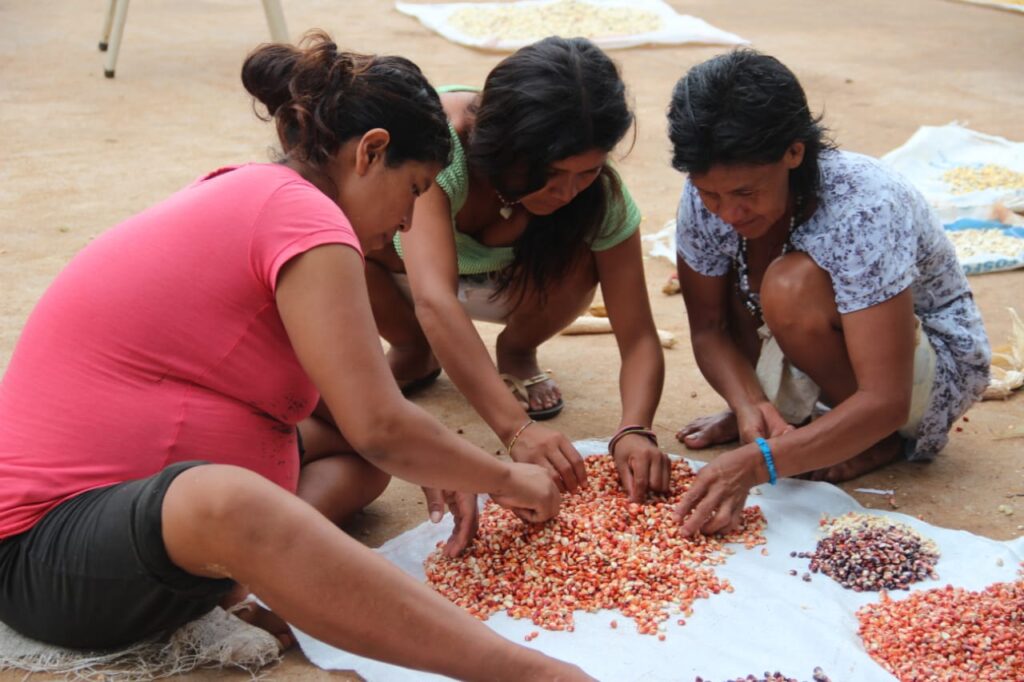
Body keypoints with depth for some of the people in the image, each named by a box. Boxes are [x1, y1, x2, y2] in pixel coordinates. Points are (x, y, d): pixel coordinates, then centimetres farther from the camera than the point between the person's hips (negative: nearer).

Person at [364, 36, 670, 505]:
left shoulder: (598, 192, -29)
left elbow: (639, 337, -29)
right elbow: (434, 300, -50)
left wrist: (634, 431, -49)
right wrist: (517, 430, -59)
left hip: (505, 280, 1)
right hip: (401, 263, -1)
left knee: (577, 261, -33)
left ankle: (517, 351, 1)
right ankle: (413, 352, -3)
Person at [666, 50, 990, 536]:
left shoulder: (864, 209, -34)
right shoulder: (706, 198, -19)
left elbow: (884, 401, -38)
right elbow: (709, 328, -7)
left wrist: (757, 462, -48)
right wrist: (750, 405, -28)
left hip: (935, 366, -6)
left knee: (792, 287, -33)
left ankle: (886, 442, -9)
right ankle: (773, 408, 1)